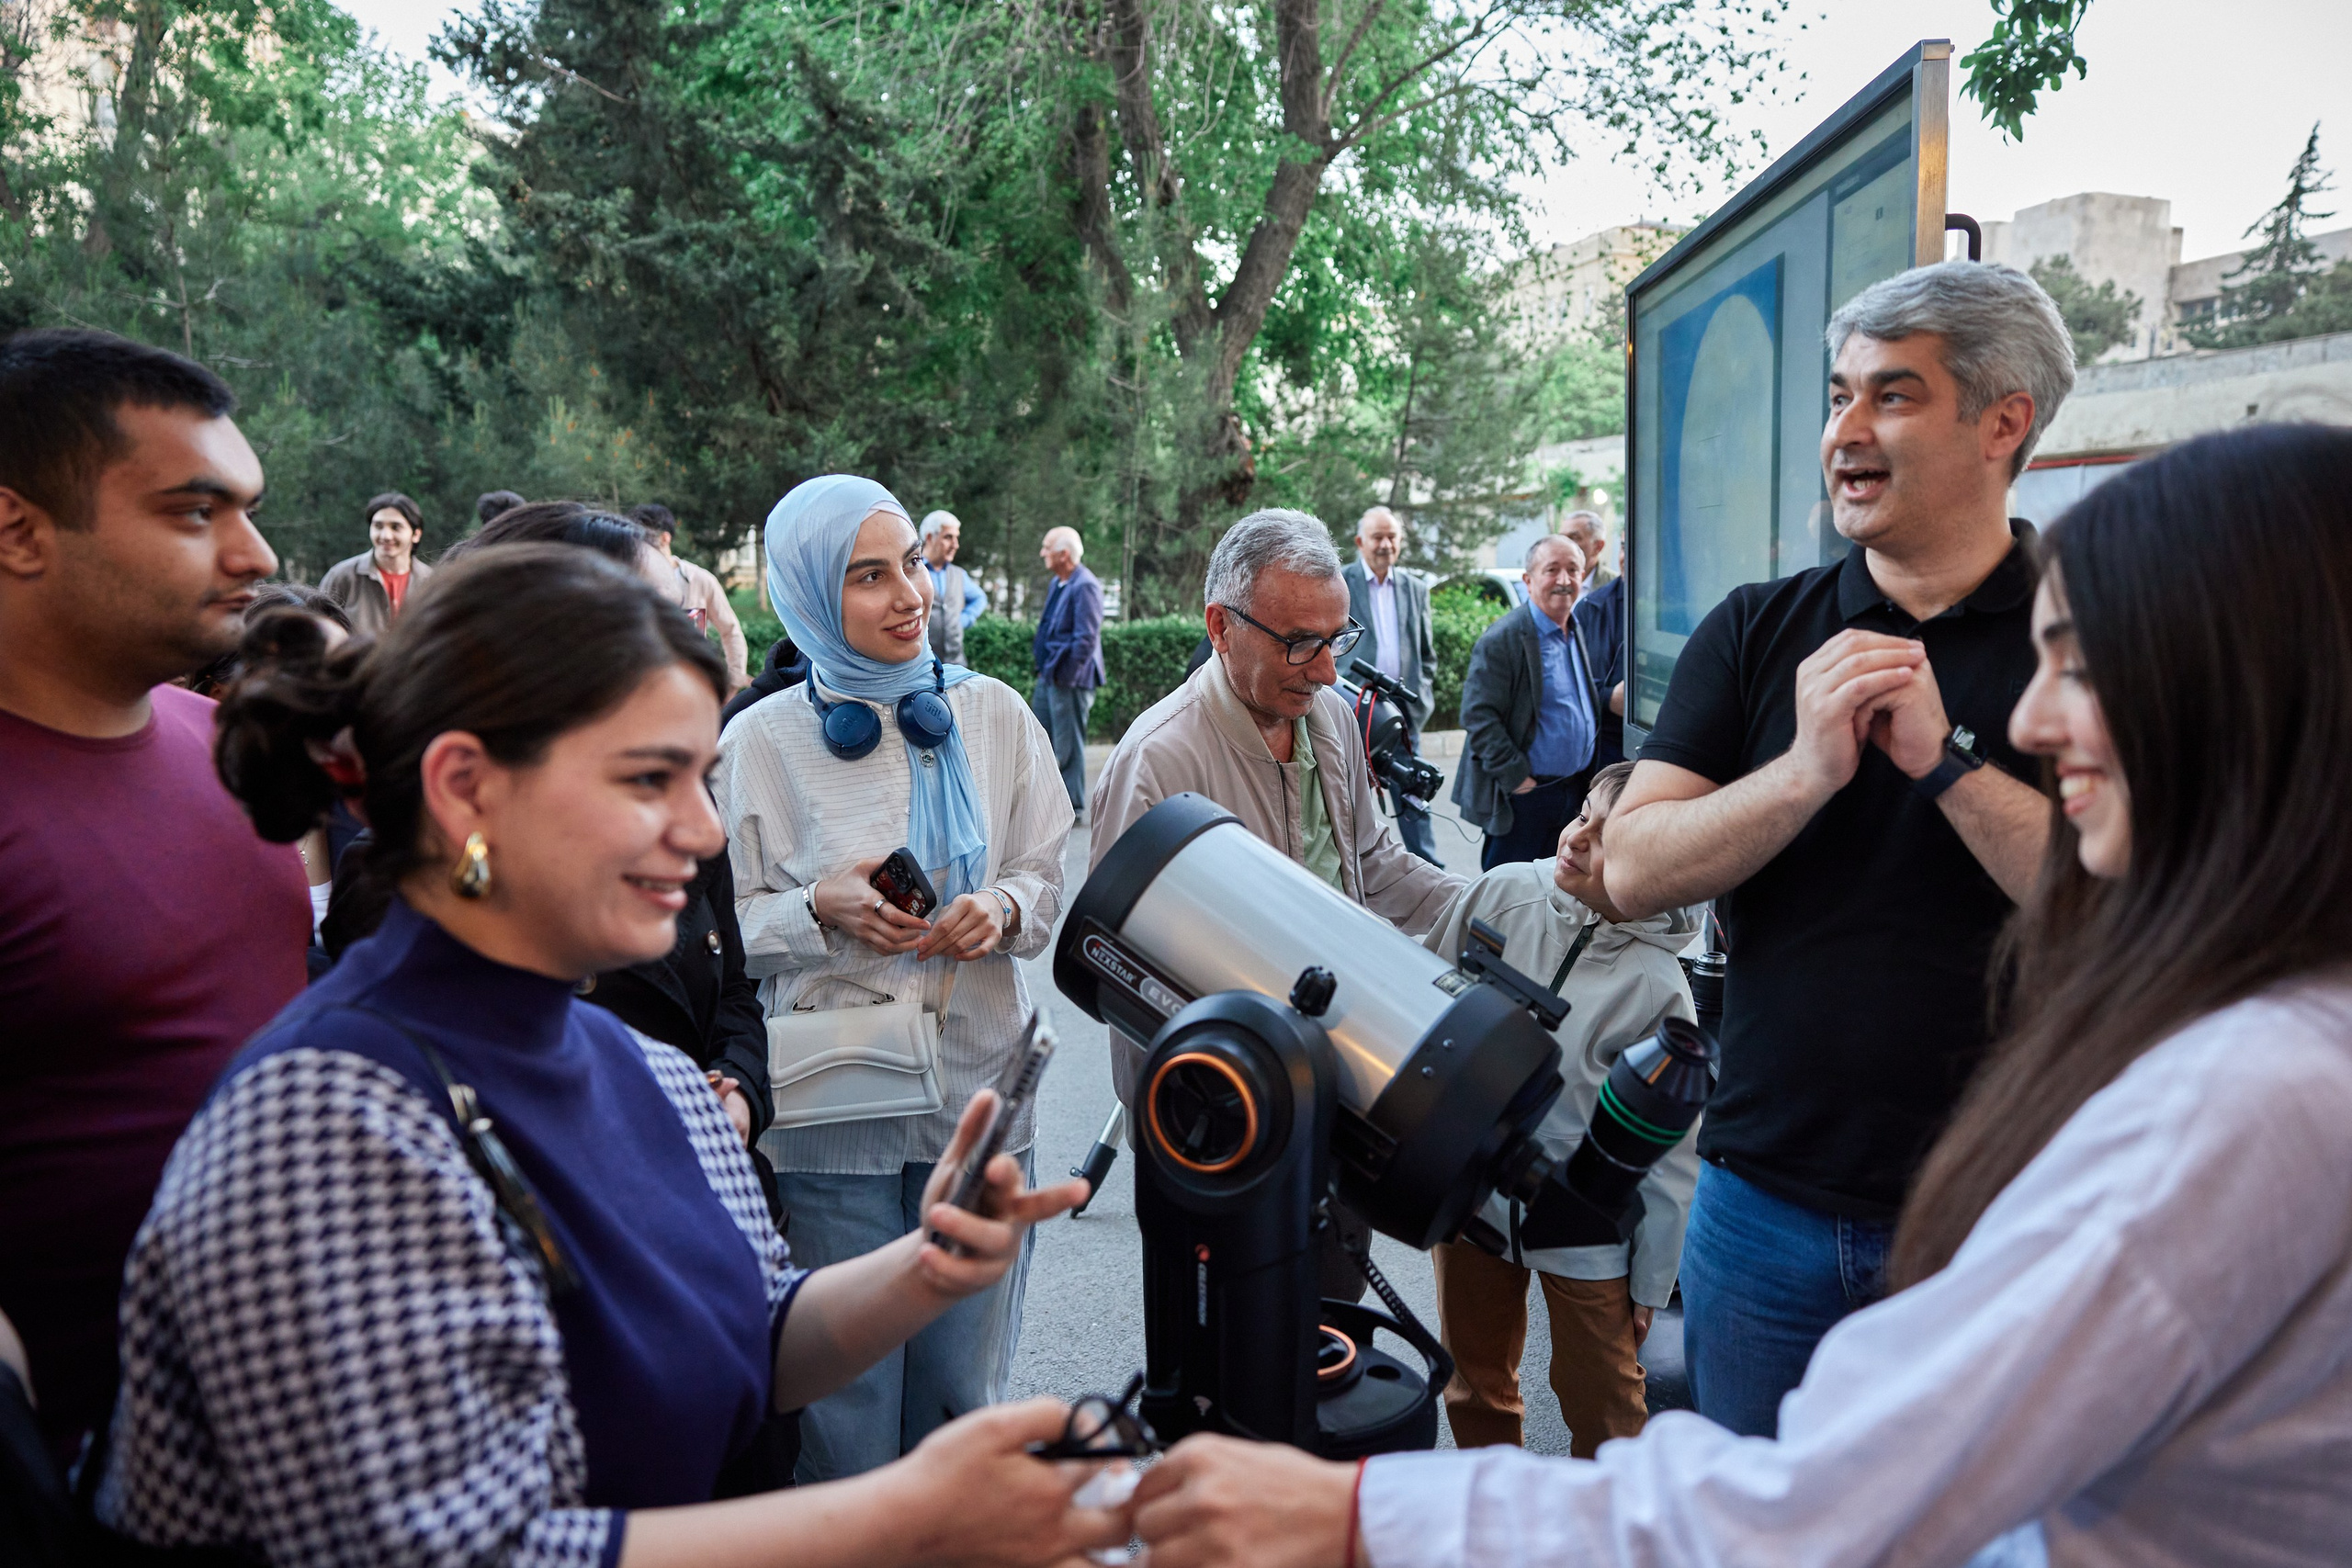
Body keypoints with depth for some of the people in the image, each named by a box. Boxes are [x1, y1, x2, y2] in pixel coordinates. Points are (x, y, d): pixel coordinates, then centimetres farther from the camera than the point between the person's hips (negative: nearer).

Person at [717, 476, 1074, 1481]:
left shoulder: (993, 713, 4)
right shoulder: (763, 739, -3)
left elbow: (1049, 879, 8)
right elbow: (727, 925, 0)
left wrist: (1002, 909, -13)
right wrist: (824, 909, -18)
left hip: (979, 1090, 3)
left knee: (964, 1379, 15)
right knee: (847, 1385, 7)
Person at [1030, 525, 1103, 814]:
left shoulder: (1084, 587, -18)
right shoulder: (1057, 584, 13)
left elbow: (1086, 638, -22)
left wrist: (1065, 675, -20)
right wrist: (1044, 669, 17)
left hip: (1070, 680, -10)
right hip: (1049, 676, 10)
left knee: (1068, 743, -1)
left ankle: (1072, 804, 8)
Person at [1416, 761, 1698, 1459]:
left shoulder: (1658, 989, -18)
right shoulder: (1500, 893, -12)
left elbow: (1669, 1156, -10)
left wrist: (1652, 1285, -4)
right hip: (1470, 1198, 4)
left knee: (1602, 1409, 14)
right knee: (1475, 1389, 22)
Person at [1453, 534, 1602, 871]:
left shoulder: (1579, 631, 11)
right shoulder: (1502, 640, -14)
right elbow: (1477, 716, -17)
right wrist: (1515, 778, -18)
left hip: (1574, 791, 8)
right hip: (1524, 794, -7)